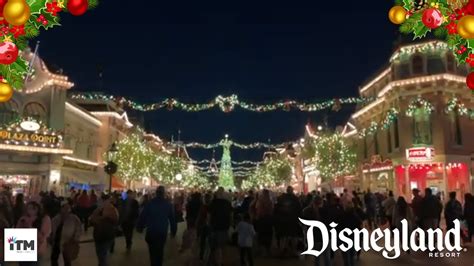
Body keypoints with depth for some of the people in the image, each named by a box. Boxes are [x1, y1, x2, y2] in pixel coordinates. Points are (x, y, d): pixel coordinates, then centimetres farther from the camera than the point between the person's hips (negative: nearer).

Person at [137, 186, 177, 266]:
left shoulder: (149, 203, -8)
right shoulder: (169, 204, -6)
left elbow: (142, 216, -4)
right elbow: (173, 219, 0)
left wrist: (140, 227, 10)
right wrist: (173, 231, 10)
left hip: (151, 232, 0)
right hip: (162, 232, 0)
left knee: (152, 251, 16)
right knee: (160, 251, 13)